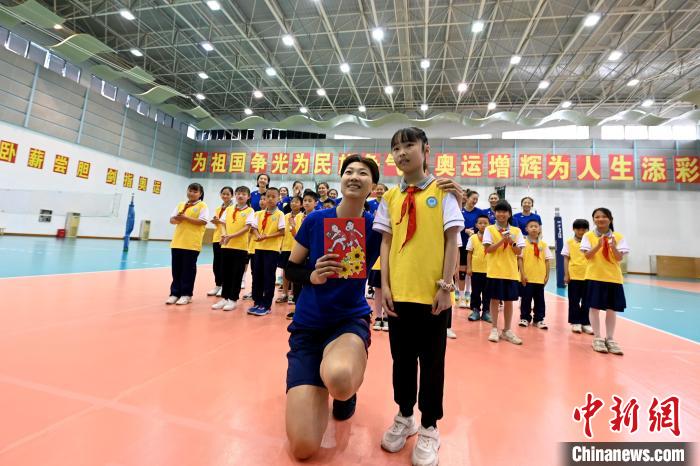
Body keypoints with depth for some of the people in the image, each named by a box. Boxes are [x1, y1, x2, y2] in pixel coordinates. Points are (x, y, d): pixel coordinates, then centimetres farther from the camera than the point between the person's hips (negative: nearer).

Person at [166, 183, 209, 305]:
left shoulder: (202, 206, -2)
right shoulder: (181, 205, 15)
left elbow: (203, 221, -14)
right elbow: (172, 219, 13)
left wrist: (185, 217, -15)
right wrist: (177, 219, -10)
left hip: (192, 243, -5)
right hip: (177, 242, 5)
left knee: (188, 269, 3)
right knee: (176, 269, 10)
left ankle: (186, 294, 13)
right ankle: (175, 293, 20)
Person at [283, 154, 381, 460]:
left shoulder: (376, 227, -7)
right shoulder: (315, 220, -6)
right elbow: (291, 269, 2)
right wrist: (312, 276, -19)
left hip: (351, 320, 0)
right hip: (308, 325, 1)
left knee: (340, 381, -38)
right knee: (303, 447, -8)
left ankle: (345, 391, 1)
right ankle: (323, 383, 23)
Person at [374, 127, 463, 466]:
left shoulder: (442, 192, -1)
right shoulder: (390, 197, 7)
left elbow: (452, 240, -3)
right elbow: (386, 243, 7)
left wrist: (446, 285, -8)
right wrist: (385, 284, 0)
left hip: (433, 292, -2)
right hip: (399, 292, 3)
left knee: (431, 360, 10)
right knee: (402, 357, 15)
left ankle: (429, 428, 30)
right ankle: (404, 417, 36)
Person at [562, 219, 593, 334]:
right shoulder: (569, 242, 1)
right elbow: (566, 259, 1)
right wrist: (566, 274, -4)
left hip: (587, 276, 1)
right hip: (573, 276, -1)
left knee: (586, 301, 8)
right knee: (574, 301, 6)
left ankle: (586, 323, 18)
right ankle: (575, 323, 15)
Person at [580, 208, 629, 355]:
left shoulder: (618, 237, 3)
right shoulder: (589, 236, -1)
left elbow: (620, 258, -2)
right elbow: (587, 255, -9)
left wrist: (613, 247, -20)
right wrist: (598, 245, -23)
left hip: (613, 277, 2)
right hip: (594, 276, -2)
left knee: (611, 309, 8)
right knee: (594, 307, 2)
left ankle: (610, 339, 19)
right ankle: (597, 338, 13)